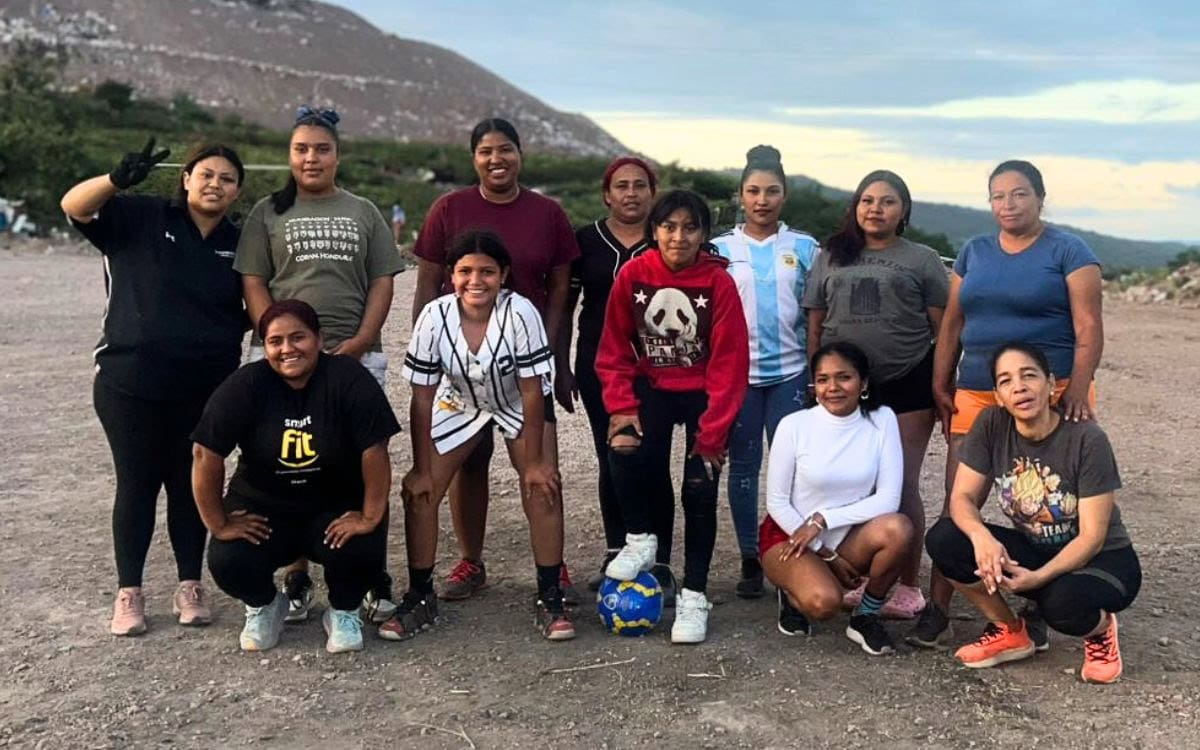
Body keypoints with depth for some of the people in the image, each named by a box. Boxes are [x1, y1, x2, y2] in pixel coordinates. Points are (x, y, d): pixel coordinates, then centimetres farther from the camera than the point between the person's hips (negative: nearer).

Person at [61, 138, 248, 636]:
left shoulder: (238, 244, 6)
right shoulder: (142, 220, -3)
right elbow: (74, 206, -16)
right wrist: (118, 180, -33)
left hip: (205, 390, 3)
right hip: (130, 387, -2)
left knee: (191, 486, 11)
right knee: (137, 485, 6)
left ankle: (190, 586, 23)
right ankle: (129, 593, 18)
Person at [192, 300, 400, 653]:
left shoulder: (348, 379, -18)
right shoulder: (244, 386, -14)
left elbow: (375, 450, -19)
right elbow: (206, 455, -14)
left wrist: (371, 518, -19)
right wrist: (219, 525, -13)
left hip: (339, 507, -1)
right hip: (262, 508, 2)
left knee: (358, 551, -30)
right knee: (228, 563, -23)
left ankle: (344, 612, 7)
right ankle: (264, 604, 15)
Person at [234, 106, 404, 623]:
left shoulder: (364, 213, 13)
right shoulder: (268, 212, 11)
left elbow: (382, 282, 8)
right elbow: (253, 283, 4)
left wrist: (361, 341, -7)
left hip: (356, 356, 1)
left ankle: (373, 577, 10)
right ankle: (296, 578, 11)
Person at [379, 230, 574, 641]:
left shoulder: (520, 313, -32)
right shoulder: (434, 316, -26)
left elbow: (532, 392, -24)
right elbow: (422, 397, -18)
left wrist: (534, 461, -20)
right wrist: (421, 469, -14)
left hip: (517, 407, -2)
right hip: (459, 406, 2)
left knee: (543, 488, -17)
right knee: (419, 492, -7)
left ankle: (550, 598, -1)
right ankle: (420, 597, 11)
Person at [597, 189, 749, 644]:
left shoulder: (719, 282, -16)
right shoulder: (633, 275, -10)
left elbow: (729, 363, -14)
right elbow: (614, 350, -2)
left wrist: (712, 434, -16)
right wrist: (621, 408, -13)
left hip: (704, 393, -1)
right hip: (652, 388, 2)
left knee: (700, 490, -8)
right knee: (625, 451, -25)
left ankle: (693, 595, 7)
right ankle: (640, 541, 2)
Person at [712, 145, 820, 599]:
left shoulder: (804, 248, 6)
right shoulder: (721, 249, 5)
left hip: (791, 370, 0)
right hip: (738, 371, 0)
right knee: (744, 465, 6)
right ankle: (750, 560, 15)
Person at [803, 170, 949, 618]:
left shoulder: (922, 261, 6)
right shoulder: (831, 259, 13)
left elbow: (943, 328, 3)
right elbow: (814, 327, 13)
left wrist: (942, 387, -4)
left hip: (907, 384, -2)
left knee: (902, 485, 0)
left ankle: (909, 586, 10)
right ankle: (853, 579, 16)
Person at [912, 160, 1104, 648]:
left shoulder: (1068, 251, 0)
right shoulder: (974, 252, 14)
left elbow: (1088, 328, -6)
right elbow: (952, 324, 15)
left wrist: (1078, 390, -17)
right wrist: (940, 387, 9)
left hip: (1049, 394, -4)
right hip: (976, 395, 4)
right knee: (957, 502, -1)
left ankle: (1036, 613, 16)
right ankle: (936, 611, 4)